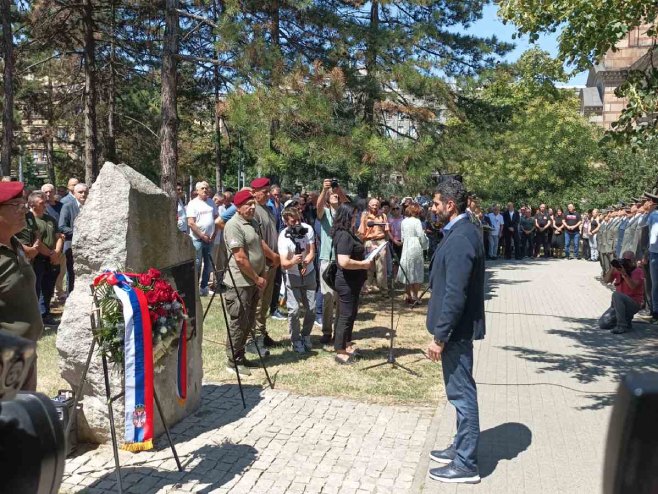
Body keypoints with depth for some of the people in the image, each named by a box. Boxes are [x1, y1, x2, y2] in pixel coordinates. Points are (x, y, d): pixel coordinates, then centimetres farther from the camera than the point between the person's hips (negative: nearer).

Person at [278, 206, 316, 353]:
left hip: (308, 273, 3)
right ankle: (296, 340, 12)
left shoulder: (308, 229, -15)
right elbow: (284, 264, -32)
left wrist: (305, 263, -34)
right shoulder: (284, 237, -24)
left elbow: (311, 252, -14)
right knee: (294, 310, -9)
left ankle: (305, 335, 27)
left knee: (311, 309, 4)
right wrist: (293, 261, -54)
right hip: (292, 276, -3)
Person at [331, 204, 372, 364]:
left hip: (352, 281, 11)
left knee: (350, 314, 19)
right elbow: (344, 262, -31)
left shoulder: (347, 233, 10)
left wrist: (364, 261, 10)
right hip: (347, 282, -11)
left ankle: (346, 344, 32)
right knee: (346, 315, -3)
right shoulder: (344, 236, -22)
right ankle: (340, 352, 6)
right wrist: (363, 264, -20)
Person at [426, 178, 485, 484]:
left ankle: (466, 465, 13)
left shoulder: (460, 238, -22)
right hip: (456, 327, 10)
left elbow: (455, 294, -25)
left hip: (456, 329, -10)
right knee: (460, 391, 19)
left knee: (462, 393, 1)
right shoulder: (461, 232, 10)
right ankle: (462, 448, 35)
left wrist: (439, 336, -20)